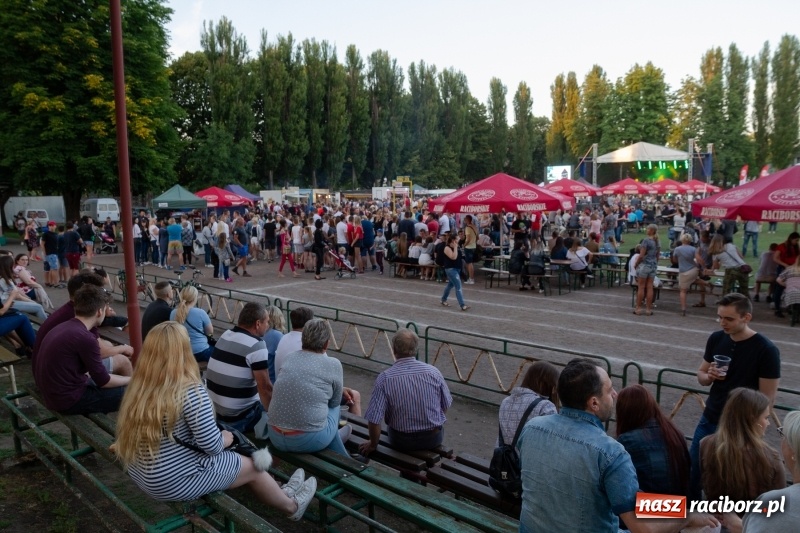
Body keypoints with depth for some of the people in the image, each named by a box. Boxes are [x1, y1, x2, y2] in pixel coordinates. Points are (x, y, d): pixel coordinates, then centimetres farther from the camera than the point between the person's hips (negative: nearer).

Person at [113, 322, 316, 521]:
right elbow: (212, 446, -22)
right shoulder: (191, 391, -25)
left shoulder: (139, 387, -4)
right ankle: (292, 506, 38)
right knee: (252, 466, 13)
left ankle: (277, 492, 41)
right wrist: (225, 439, 0)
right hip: (174, 482, -7)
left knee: (236, 459, 23)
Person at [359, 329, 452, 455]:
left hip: (402, 442, -1)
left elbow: (374, 419, -20)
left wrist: (373, 444, -2)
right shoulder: (434, 372, -14)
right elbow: (446, 405, 0)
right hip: (434, 438, 1)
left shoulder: (384, 378, -20)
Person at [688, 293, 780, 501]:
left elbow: (767, 398, -12)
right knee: (692, 473, 11)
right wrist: (709, 376, -14)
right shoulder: (716, 339, -2)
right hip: (709, 421, 5)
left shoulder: (766, 350, -16)